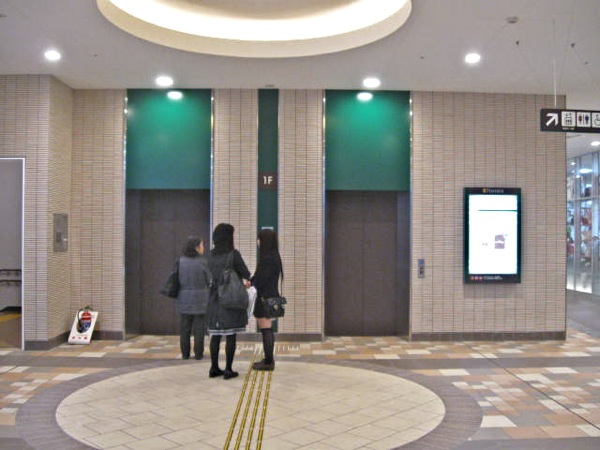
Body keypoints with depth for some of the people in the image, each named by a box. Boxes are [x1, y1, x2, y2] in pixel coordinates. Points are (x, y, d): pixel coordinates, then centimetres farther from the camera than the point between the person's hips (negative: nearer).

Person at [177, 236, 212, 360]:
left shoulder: (180, 261, -3)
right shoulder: (202, 262, -11)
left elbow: (176, 279, 3)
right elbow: (209, 280, -3)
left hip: (185, 298, 3)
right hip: (200, 298, -3)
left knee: (184, 327, 10)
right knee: (199, 327, 5)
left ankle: (185, 353, 13)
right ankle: (198, 353, 8)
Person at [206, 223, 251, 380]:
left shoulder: (212, 255, 6)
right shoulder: (234, 254, -13)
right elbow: (246, 273, -4)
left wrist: (242, 280, 27)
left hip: (215, 299, 5)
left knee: (216, 334, 11)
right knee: (231, 335, 0)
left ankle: (214, 368, 14)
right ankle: (228, 370, 2)